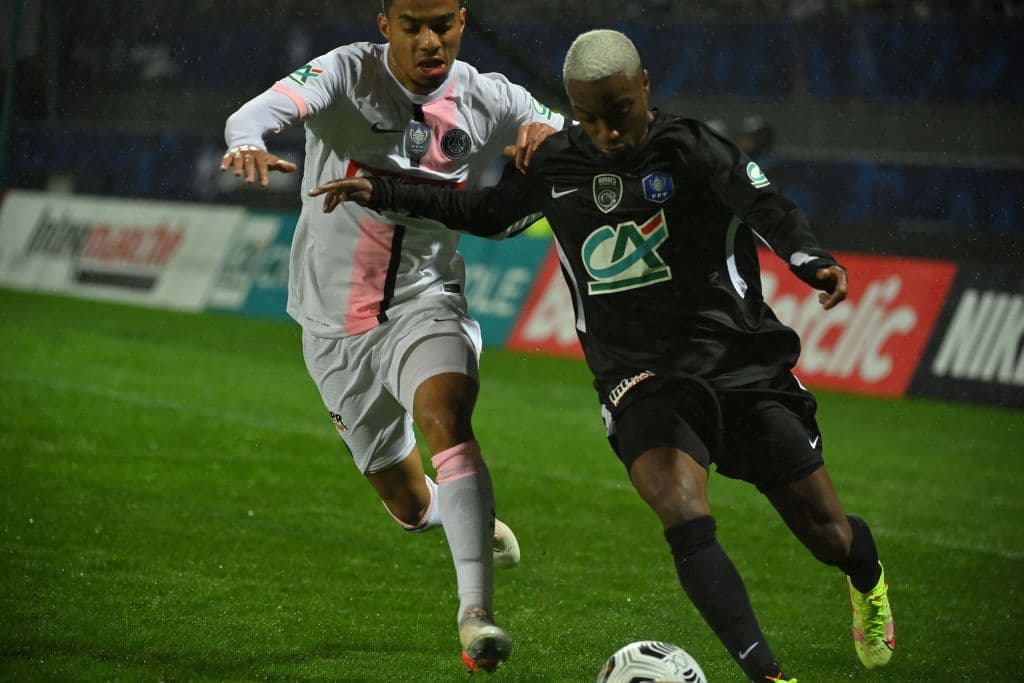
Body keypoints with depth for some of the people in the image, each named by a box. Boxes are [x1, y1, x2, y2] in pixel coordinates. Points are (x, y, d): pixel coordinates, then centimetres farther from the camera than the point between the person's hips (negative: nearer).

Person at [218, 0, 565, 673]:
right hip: (337, 325, 1)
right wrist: (247, 142, -57)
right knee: (410, 504, 12)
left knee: (445, 414, -33)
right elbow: (262, 110, -32)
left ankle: (477, 610, -38)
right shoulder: (347, 75, -14)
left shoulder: (489, 100, -5)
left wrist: (547, 134, -22)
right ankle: (462, 518, 49)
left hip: (426, 304, 0)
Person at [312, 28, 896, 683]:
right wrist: (382, 194, 18)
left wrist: (814, 261, -46)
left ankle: (869, 582, 41)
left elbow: (770, 211, -26)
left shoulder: (691, 149, -9)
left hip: (742, 362, -2)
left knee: (830, 536, 3)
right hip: (641, 379, 2)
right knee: (687, 523, -27)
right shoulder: (555, 166, 5)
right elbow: (484, 213, 24)